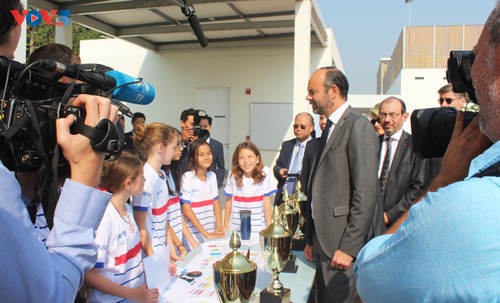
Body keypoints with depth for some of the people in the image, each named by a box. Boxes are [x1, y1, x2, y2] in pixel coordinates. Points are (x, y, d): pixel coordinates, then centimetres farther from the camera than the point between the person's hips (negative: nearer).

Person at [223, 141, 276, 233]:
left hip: (259, 228, 0)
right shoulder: (233, 174, -10)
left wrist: (269, 226, -7)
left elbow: (266, 200, -7)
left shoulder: (265, 172, -12)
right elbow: (229, 200, -1)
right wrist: (225, 226, 3)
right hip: (238, 228, 1)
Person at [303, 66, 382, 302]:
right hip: (324, 242, 8)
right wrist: (311, 239, 16)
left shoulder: (358, 126, -12)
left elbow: (366, 193, -19)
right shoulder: (330, 128, 15)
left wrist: (348, 247, -19)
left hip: (344, 244, -8)